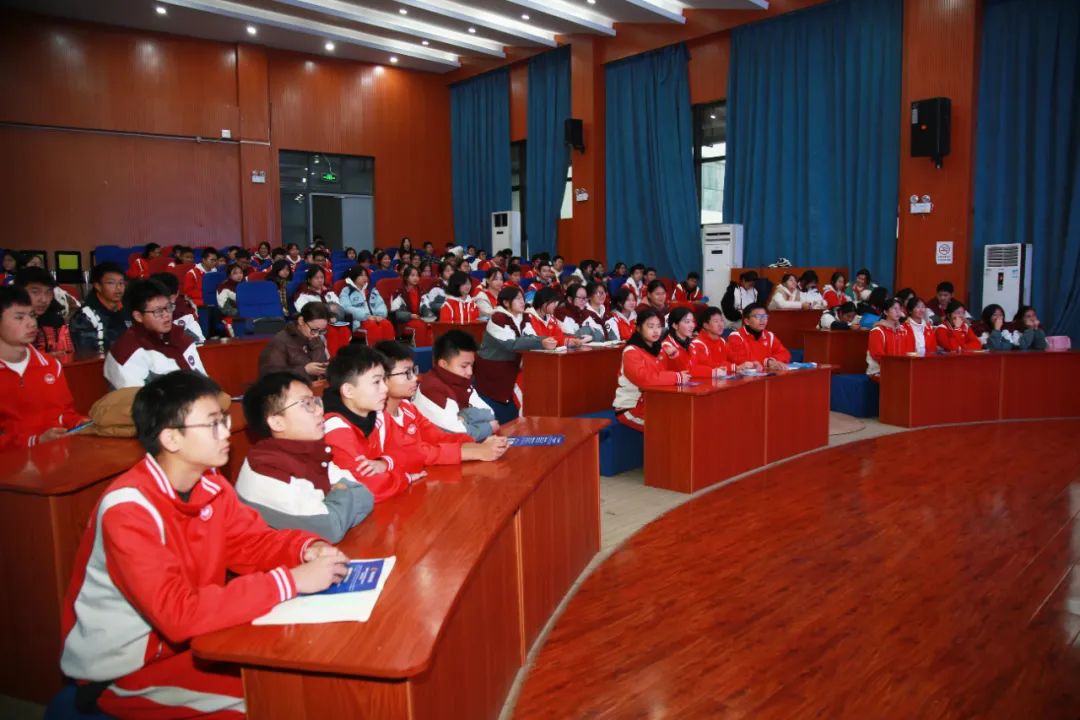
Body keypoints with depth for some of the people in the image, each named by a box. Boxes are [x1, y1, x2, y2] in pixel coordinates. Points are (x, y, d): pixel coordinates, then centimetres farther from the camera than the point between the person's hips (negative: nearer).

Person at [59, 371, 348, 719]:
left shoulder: (211, 484, -5)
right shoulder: (128, 509, -28)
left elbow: (252, 541, 2)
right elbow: (180, 613, -35)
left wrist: (309, 548, -19)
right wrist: (291, 580, -36)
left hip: (186, 636, 7)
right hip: (123, 667, -7)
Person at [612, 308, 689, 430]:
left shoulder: (658, 350, 9)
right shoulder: (631, 352, -14)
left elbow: (676, 370, 12)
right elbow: (644, 378, -30)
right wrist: (677, 377, -25)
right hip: (630, 408, -7)